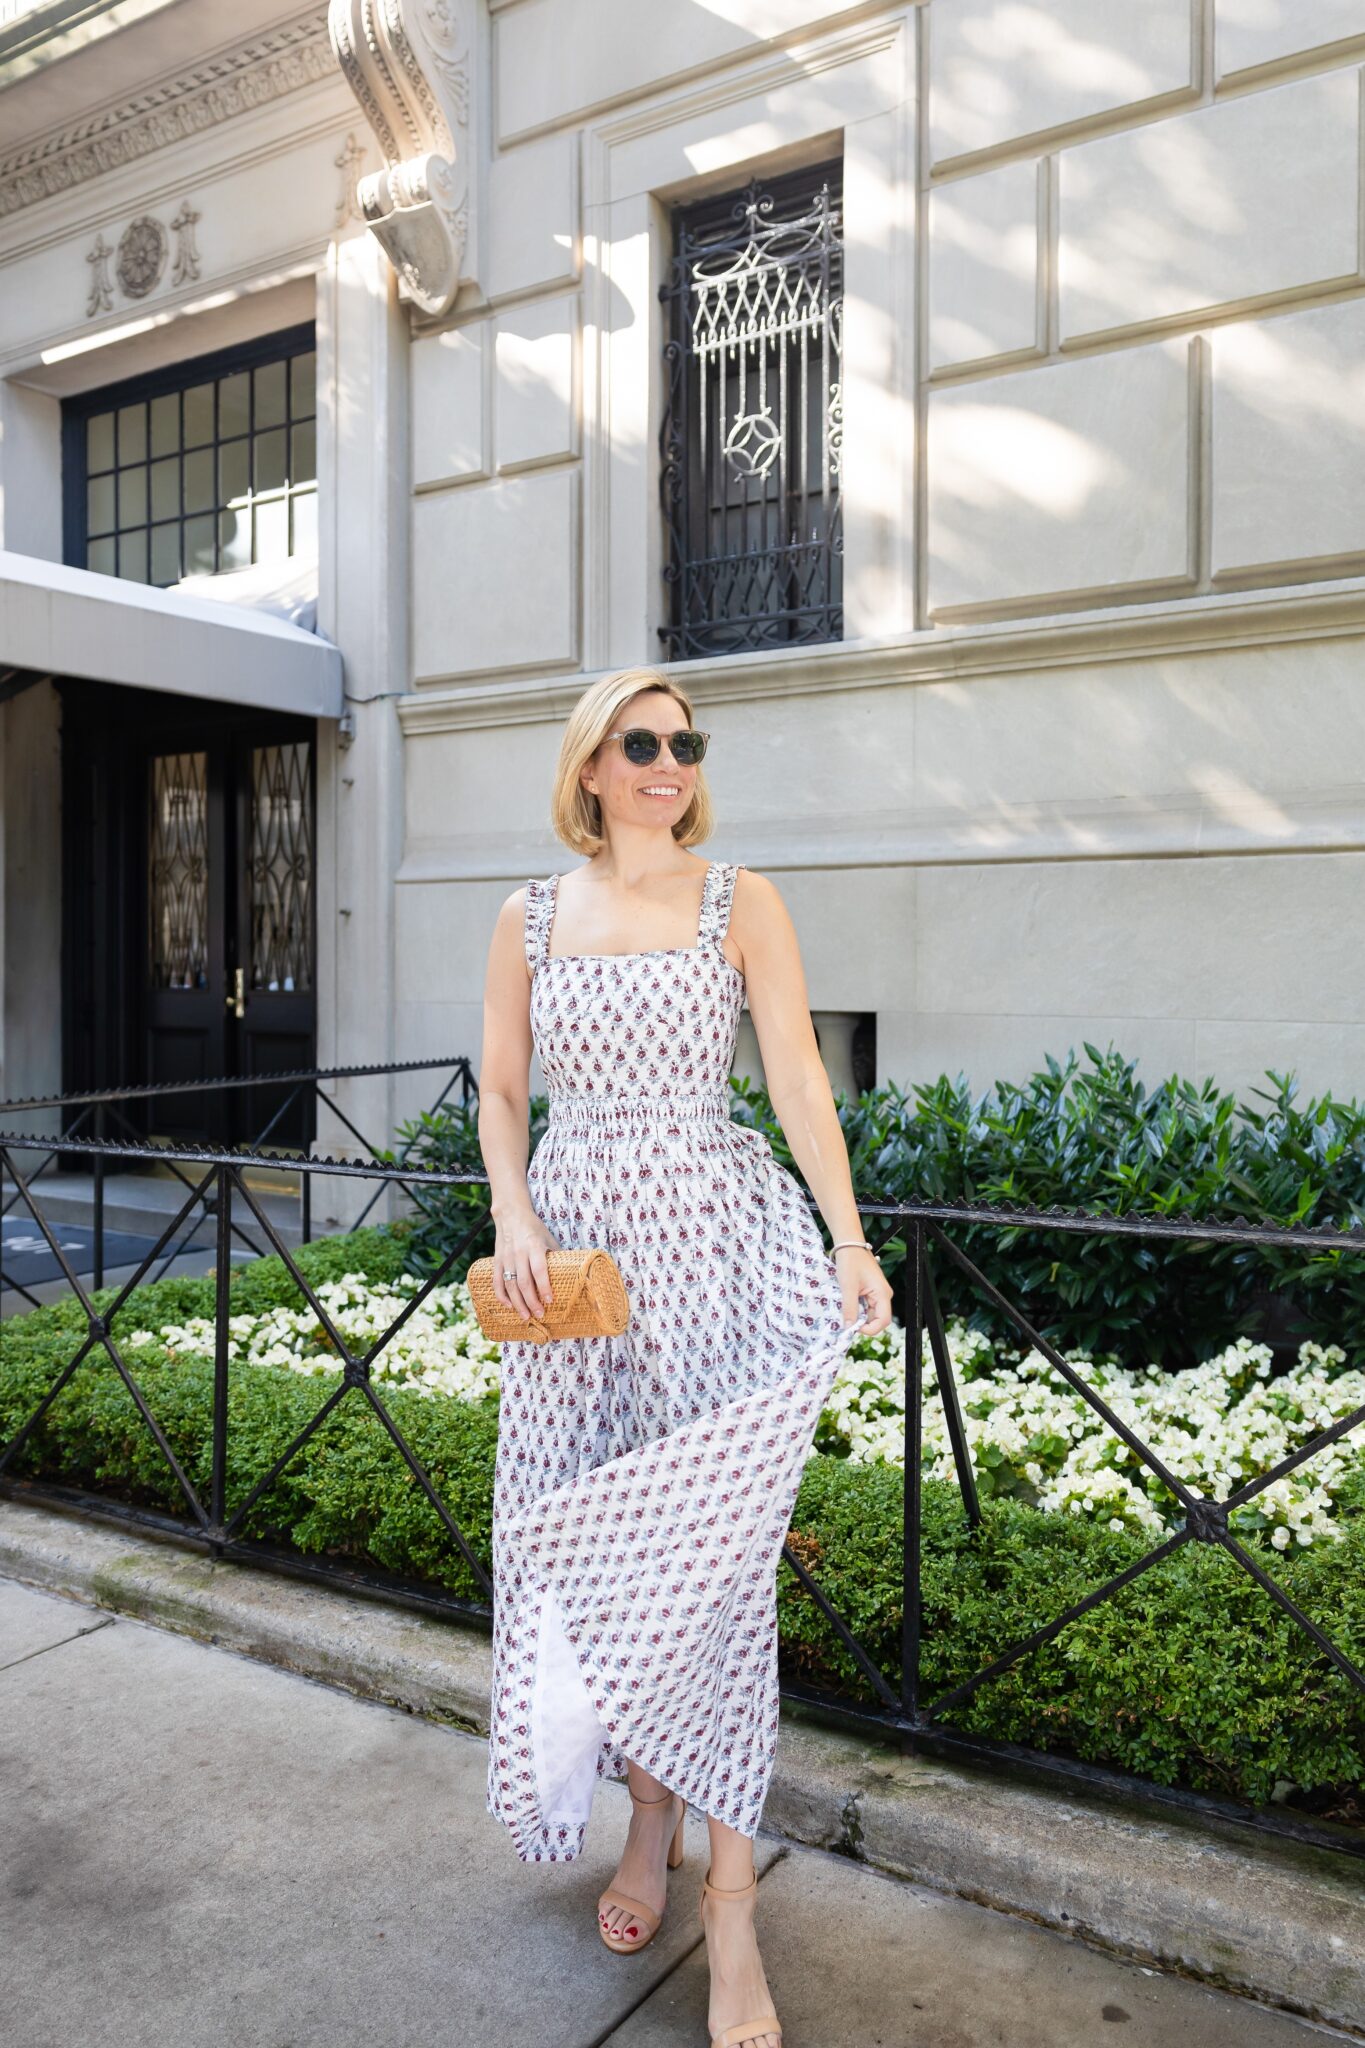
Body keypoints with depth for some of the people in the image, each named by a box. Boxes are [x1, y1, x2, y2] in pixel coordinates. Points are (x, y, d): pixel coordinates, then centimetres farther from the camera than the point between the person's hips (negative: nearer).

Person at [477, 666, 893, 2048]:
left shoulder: (740, 902, 1)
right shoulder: (528, 918, 7)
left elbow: (797, 1077, -6)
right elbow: (500, 1089, 10)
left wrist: (848, 1237, -16)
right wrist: (512, 1215, -6)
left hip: (712, 1236, -2)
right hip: (575, 1244, 3)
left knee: (707, 1542, -3)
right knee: (589, 1535, 8)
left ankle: (730, 1893, 10)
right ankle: (648, 1820, 30)